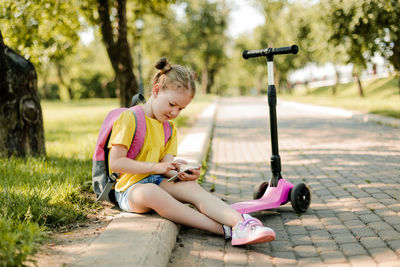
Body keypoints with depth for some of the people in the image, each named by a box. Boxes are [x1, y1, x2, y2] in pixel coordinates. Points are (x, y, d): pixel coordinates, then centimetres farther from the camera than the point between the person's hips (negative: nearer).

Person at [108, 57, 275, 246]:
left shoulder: (169, 129, 17)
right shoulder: (129, 118, -5)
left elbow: (166, 167, 3)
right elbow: (116, 163, -14)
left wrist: (181, 173, -21)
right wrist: (156, 167, -18)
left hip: (157, 181, 6)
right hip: (130, 188, -6)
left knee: (192, 186, -26)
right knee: (150, 192, -40)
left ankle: (240, 223, -43)